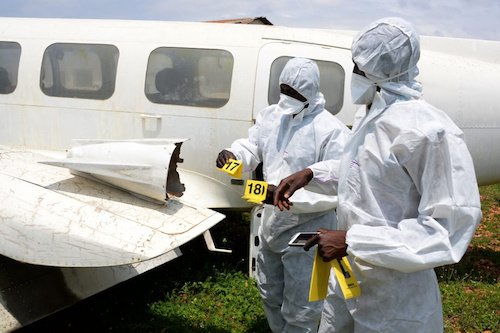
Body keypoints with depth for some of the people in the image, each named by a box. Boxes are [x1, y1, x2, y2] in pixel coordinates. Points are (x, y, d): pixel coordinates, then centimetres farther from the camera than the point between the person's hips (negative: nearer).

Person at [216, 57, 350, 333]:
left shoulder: (331, 132, -23)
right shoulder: (270, 116, 1)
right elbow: (251, 148, 11)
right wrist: (232, 154, -13)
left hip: (306, 233, -8)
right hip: (271, 225, 8)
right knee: (270, 296, 29)